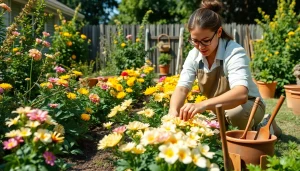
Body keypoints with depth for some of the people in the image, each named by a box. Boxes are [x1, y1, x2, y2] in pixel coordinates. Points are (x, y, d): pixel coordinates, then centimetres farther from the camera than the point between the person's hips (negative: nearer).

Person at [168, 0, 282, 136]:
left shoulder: (234, 52, -28)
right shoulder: (194, 55, -10)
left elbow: (241, 94, -44)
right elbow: (182, 88, -17)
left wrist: (203, 105, -60)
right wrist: (173, 111, -39)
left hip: (248, 105, -6)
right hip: (219, 110, 7)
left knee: (236, 114, -38)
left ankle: (254, 130, -2)